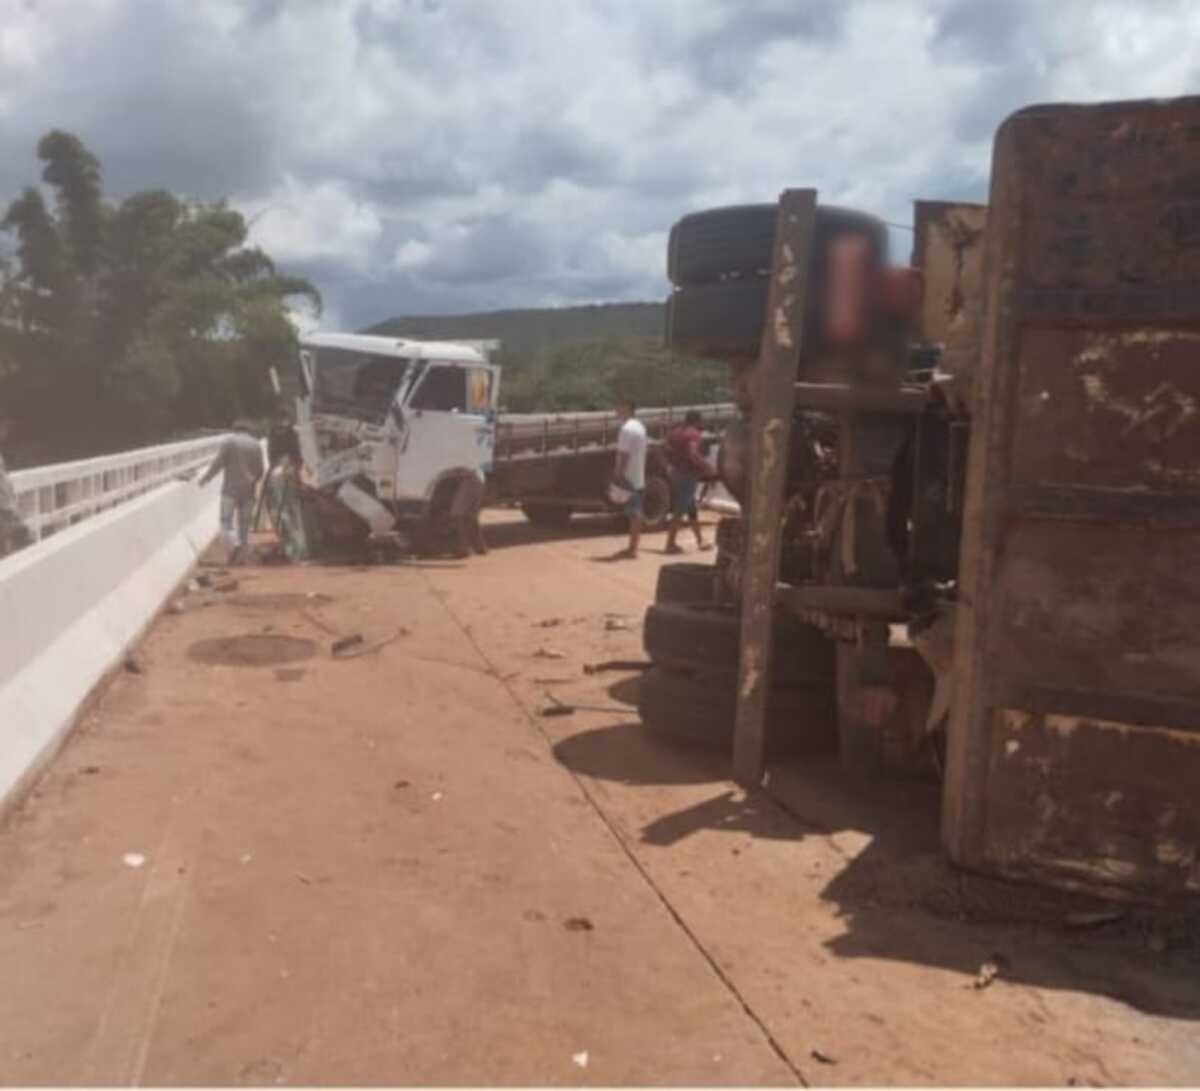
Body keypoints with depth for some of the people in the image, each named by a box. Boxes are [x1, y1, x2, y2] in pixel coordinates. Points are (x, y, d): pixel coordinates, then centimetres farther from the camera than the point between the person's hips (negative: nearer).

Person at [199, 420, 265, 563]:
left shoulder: (229, 442, -4)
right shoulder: (256, 445, 6)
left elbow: (218, 463, -7)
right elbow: (260, 471, 7)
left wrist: (205, 478, 5)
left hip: (231, 489, -3)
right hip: (248, 491, 3)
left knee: (226, 522, -1)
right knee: (244, 523, 10)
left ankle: (235, 544, -26)